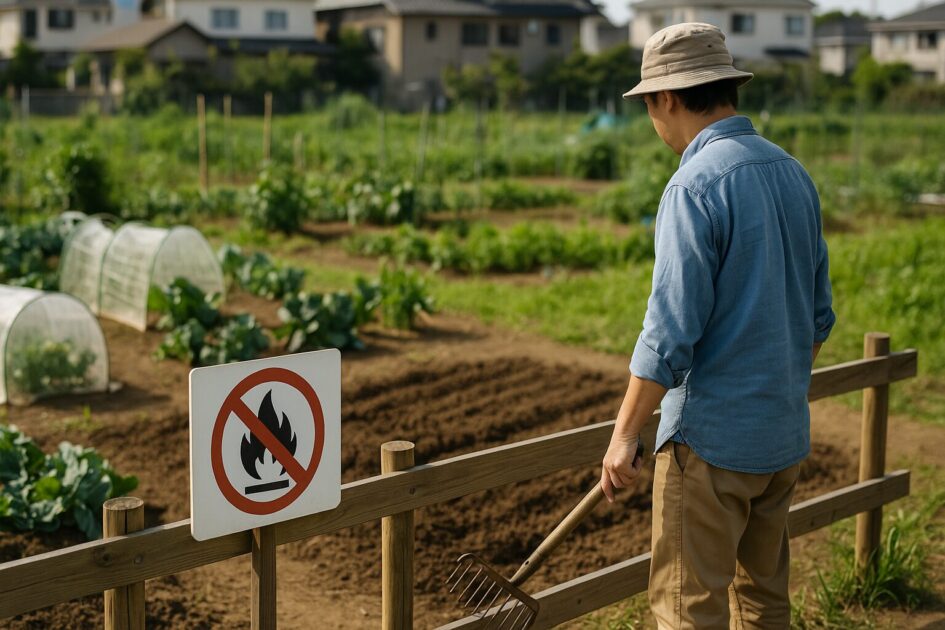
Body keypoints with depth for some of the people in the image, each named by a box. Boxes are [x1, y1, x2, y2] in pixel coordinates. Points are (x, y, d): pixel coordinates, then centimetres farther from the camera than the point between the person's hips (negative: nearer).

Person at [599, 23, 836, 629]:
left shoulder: (696, 186, -17)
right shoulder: (795, 175, 8)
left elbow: (671, 332, -20)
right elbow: (817, 315, 15)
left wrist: (625, 434, -13)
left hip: (711, 437, -8)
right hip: (784, 437, 8)